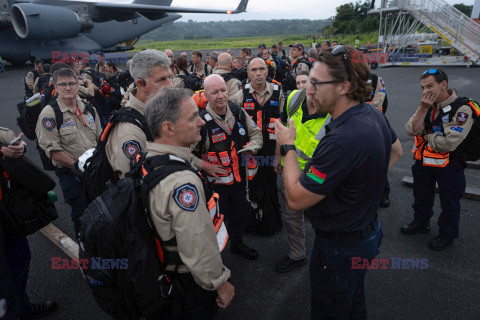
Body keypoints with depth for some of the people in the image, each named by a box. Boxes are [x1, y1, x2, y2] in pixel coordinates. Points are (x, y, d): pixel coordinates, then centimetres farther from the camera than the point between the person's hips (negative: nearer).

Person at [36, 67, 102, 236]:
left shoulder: (88, 108, 6)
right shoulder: (49, 113, -11)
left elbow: (100, 138, 12)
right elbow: (52, 150, -16)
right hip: (71, 174, -5)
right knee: (81, 213, 5)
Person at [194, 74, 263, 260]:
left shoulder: (239, 113, -1)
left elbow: (256, 133, 12)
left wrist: (254, 144, -9)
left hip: (240, 177, 6)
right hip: (216, 181, -5)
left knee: (240, 213, 24)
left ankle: (237, 244, 51)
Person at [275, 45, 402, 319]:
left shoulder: (342, 140, -36)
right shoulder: (372, 113, -5)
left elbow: (296, 199, -29)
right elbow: (396, 151, 16)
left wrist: (288, 147, -18)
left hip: (340, 248, -9)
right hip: (368, 230, 9)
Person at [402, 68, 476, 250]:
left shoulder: (462, 109, -21)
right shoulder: (427, 105, -1)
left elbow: (449, 143, -29)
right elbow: (411, 130, -13)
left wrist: (425, 135, -14)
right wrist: (423, 109, -23)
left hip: (449, 166, -6)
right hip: (423, 161, 6)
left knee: (449, 202, 13)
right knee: (421, 195, 23)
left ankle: (447, 235, 34)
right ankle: (421, 222, 47)